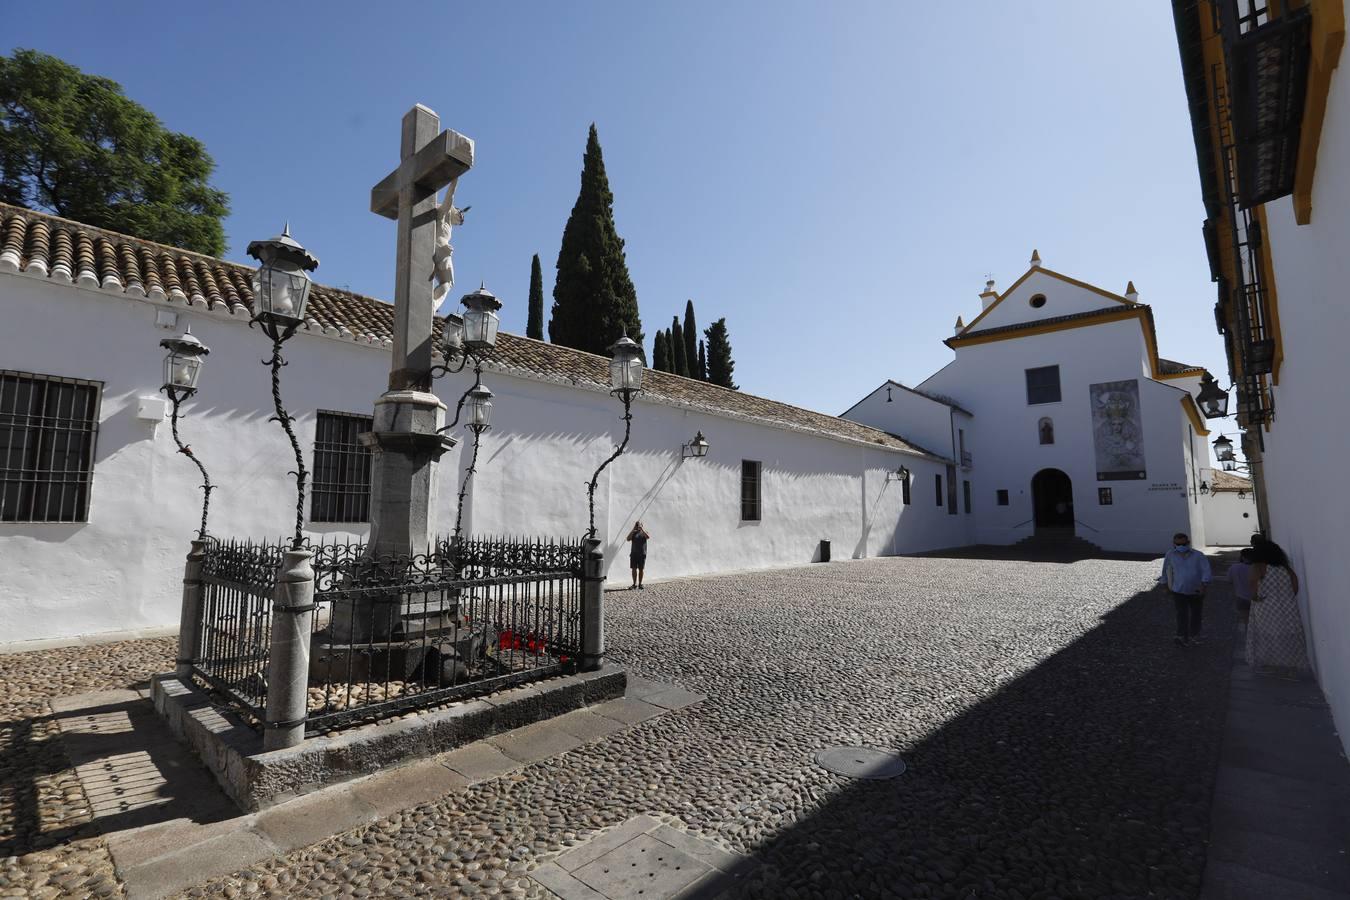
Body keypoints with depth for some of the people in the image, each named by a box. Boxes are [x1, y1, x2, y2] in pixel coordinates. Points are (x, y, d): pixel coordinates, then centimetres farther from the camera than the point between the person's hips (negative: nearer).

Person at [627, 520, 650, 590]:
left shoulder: (644, 532, 6)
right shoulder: (633, 533, 10)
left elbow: (648, 537, -16)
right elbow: (628, 539, -7)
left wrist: (642, 529, -18)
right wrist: (633, 530, -11)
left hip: (642, 554, -1)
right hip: (633, 553, 1)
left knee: (641, 569, 3)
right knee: (634, 569, 2)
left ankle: (640, 584, 12)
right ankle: (634, 585, 9)